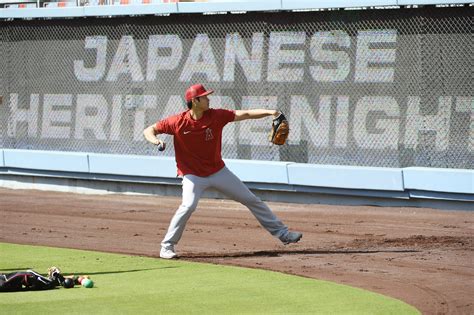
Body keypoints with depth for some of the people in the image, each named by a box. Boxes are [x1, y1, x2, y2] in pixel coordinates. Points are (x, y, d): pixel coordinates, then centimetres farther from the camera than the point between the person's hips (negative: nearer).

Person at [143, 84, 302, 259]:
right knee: (188, 205, -29)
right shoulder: (178, 122, -17)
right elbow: (149, 130, -10)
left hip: (218, 171, 4)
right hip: (192, 175, -4)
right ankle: (167, 246, -13)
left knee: (252, 200, 8)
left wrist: (269, 112, -25)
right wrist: (155, 140, -33)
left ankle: (281, 233, 21)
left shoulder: (216, 116, -10)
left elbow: (244, 115, -12)